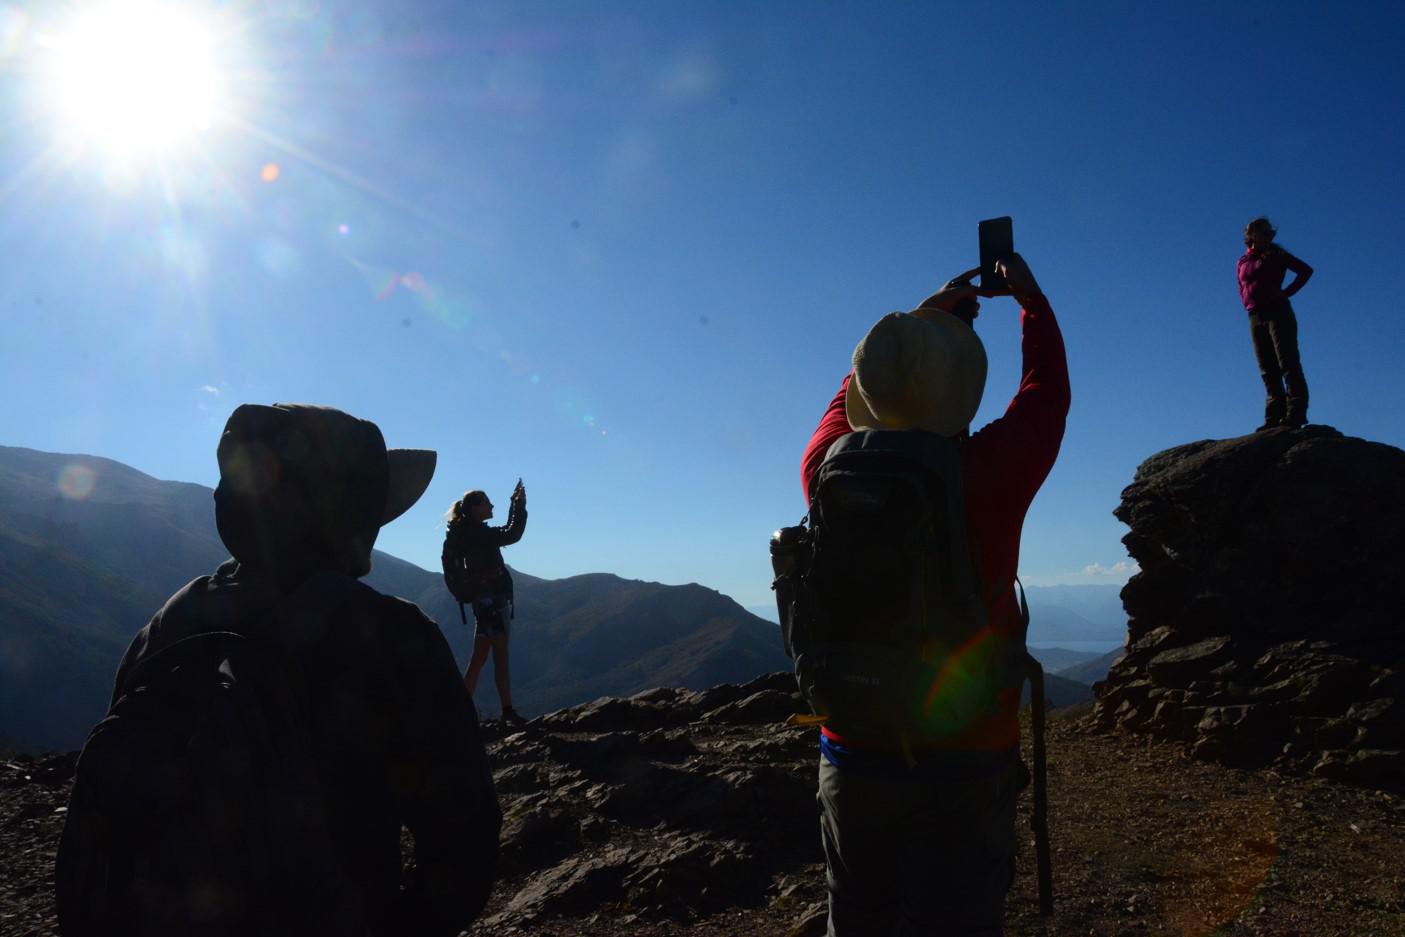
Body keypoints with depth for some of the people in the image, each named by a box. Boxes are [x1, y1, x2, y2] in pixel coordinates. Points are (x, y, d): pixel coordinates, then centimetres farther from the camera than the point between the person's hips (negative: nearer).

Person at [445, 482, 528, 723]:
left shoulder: (471, 532, 14)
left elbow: (506, 532, 24)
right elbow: (512, 535, -25)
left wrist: (514, 504, 18)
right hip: (492, 598, -10)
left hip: (484, 600, 10)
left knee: (479, 658, 10)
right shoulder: (476, 533, -15)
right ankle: (508, 711, -1)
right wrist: (520, 507, -18)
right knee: (500, 658, -5)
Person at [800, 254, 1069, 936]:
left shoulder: (828, 471, -7)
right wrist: (1029, 298, 23)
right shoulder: (989, 473, -15)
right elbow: (1047, 393, 6)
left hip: (850, 758, 3)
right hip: (964, 761, -3)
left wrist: (926, 314, 28)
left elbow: (851, 391, 15)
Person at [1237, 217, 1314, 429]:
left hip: (1277, 313, -5)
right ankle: (1274, 417, -1)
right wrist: (1248, 304, 9)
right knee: (1268, 371, 1)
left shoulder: (1275, 255, 4)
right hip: (1255, 318, 5)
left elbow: (1306, 270, 2)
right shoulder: (1243, 262, 17)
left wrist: (1286, 293, -6)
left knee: (1288, 364, -11)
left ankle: (1296, 413, -16)